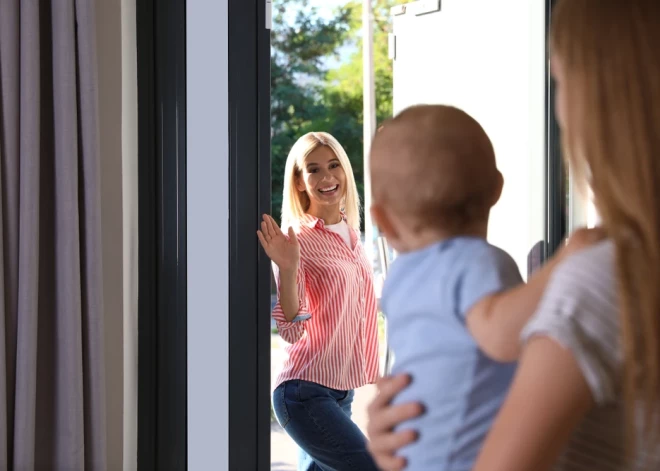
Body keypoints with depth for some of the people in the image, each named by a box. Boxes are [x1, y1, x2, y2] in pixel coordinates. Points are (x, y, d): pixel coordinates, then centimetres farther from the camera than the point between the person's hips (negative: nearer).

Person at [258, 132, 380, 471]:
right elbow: (292, 331, -18)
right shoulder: (297, 239, -12)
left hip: (341, 392, 8)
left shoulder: (350, 233, 11)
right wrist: (287, 270, -30)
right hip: (306, 393, -8)